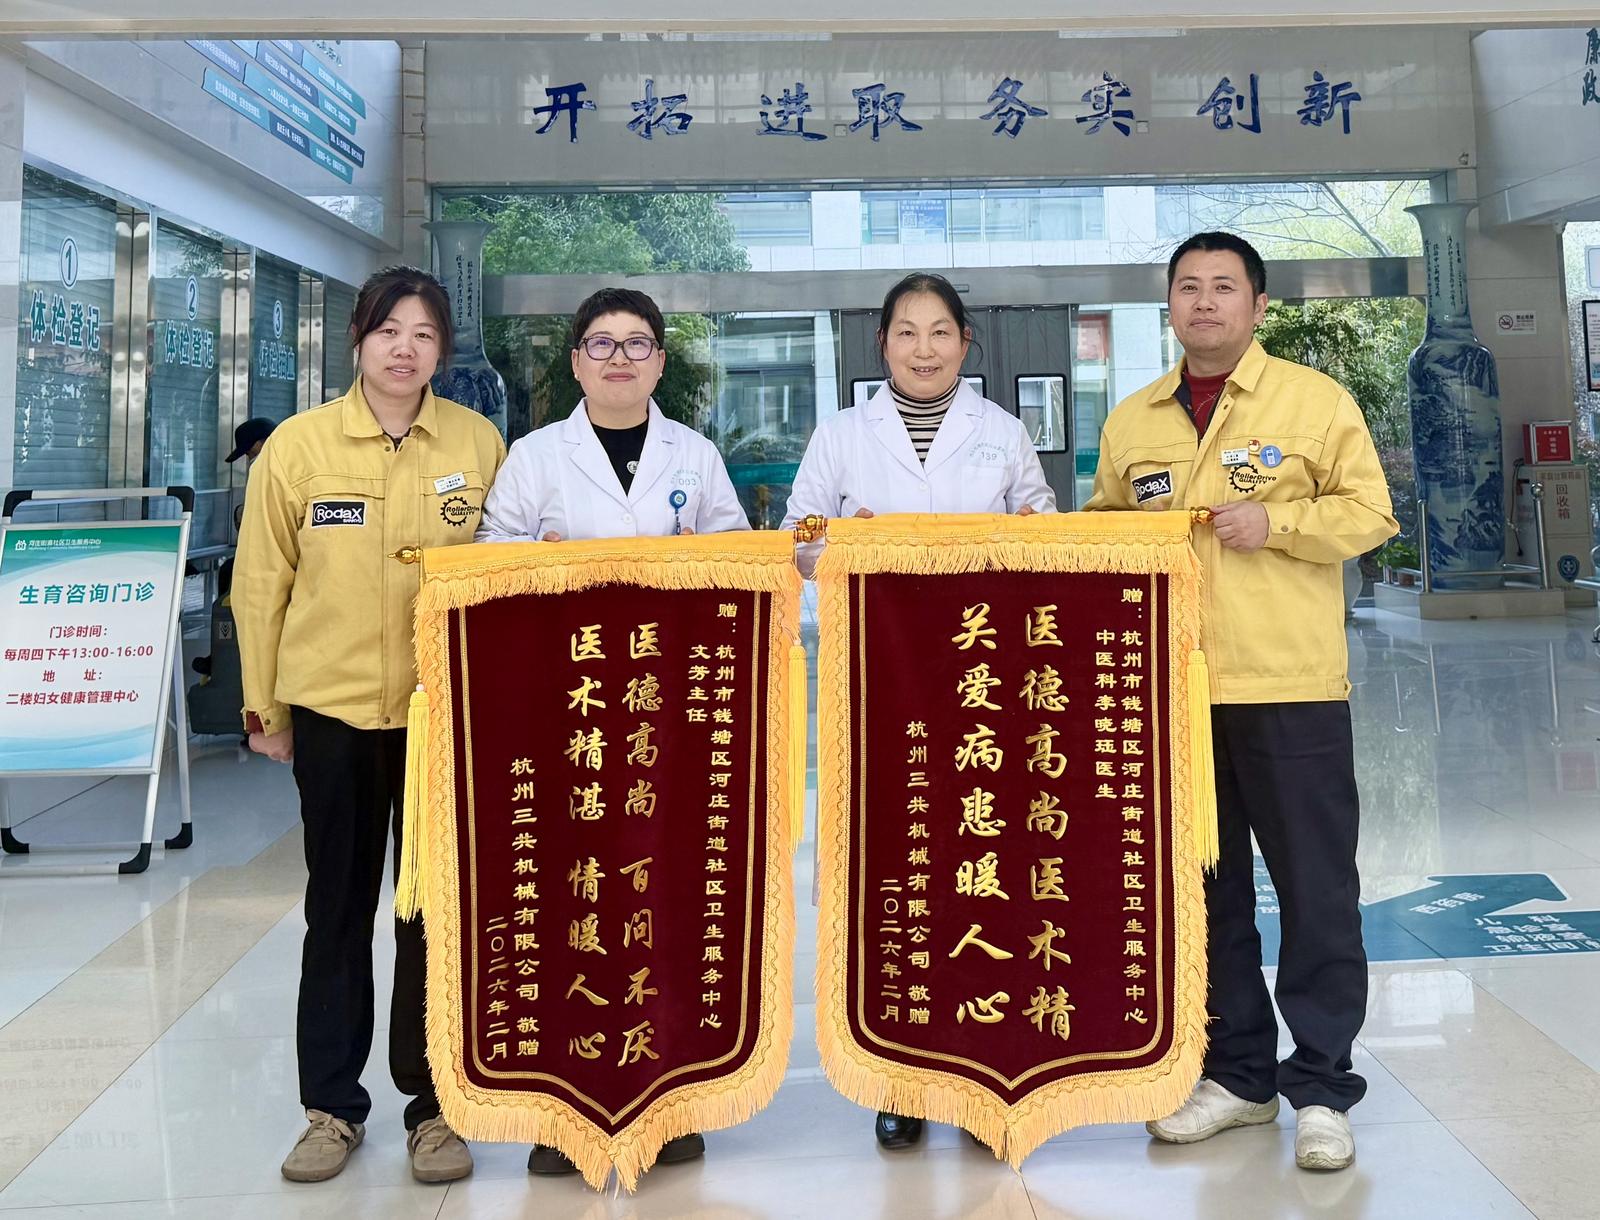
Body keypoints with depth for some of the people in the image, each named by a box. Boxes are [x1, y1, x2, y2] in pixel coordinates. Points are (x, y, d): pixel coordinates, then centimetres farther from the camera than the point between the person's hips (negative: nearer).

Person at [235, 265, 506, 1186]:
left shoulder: (481, 443, -1)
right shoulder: (298, 445, -2)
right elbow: (263, 580, 3)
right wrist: (265, 705, 5)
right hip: (332, 704, 0)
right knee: (339, 905, 11)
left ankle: (434, 1103, 23)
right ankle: (333, 1104, 26)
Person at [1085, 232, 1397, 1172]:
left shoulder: (1316, 399, 1)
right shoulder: (1132, 420, 13)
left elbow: (1368, 513, -2)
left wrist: (1275, 521, -16)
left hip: (1291, 688, -4)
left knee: (1316, 891, 3)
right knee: (1204, 891, 12)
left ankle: (1322, 1087, 17)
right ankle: (1238, 1072, 28)